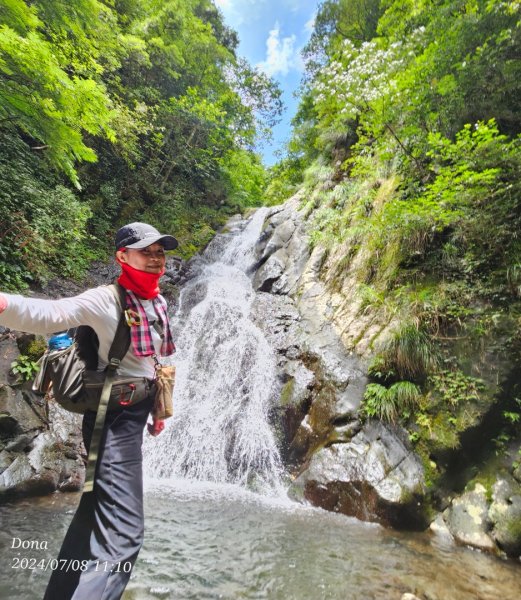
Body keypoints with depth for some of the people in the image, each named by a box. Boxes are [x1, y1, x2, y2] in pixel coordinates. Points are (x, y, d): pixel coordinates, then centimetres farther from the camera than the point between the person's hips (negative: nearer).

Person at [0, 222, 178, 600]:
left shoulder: (159, 303, 8)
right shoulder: (107, 300, -14)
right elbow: (48, 315, -30)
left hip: (137, 410, 9)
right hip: (114, 415, -8)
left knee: (99, 507, 23)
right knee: (123, 531, -9)